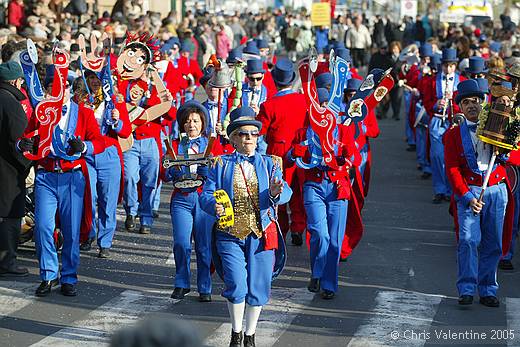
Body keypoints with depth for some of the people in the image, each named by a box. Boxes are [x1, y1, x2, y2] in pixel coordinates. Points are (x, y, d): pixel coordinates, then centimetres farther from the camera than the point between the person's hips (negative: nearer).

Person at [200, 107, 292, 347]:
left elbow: (285, 192, -5)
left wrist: (276, 193, -30)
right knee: (236, 286, -12)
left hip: (262, 235, 1)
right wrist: (214, 206, -23)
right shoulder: (221, 164, 7)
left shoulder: (270, 164, 9)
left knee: (257, 288, 4)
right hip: (230, 235, -1)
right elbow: (206, 194, 0)